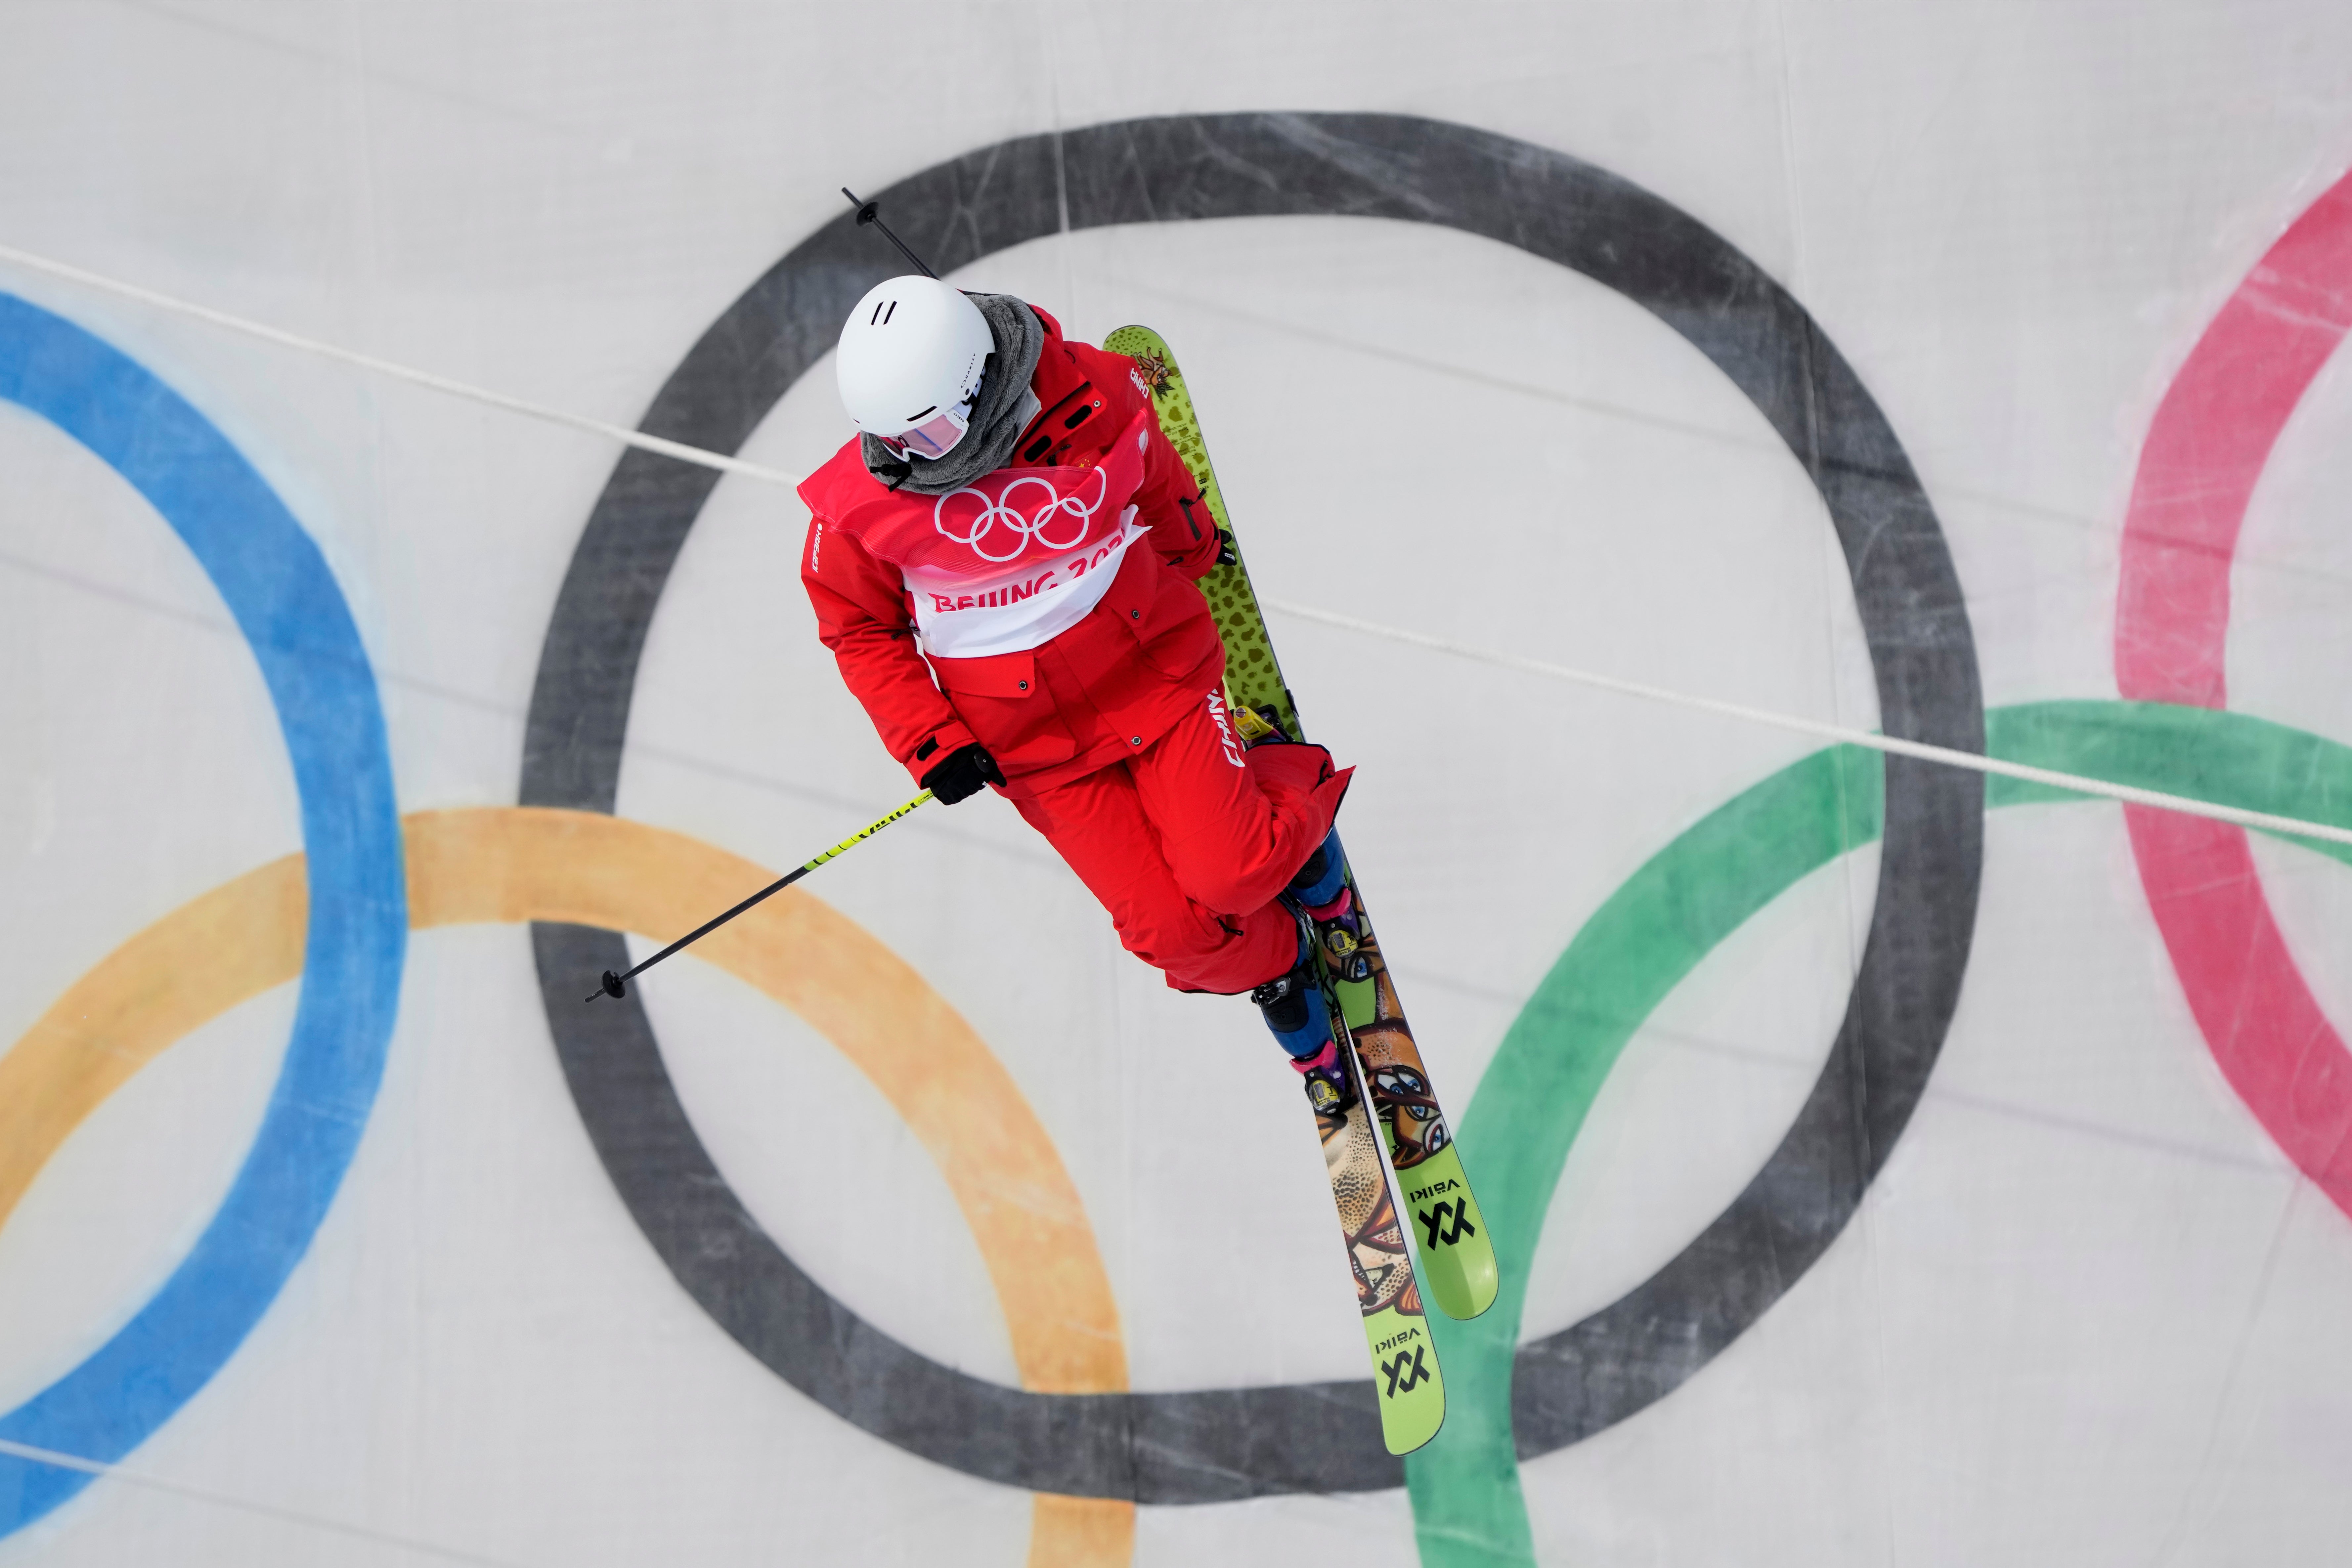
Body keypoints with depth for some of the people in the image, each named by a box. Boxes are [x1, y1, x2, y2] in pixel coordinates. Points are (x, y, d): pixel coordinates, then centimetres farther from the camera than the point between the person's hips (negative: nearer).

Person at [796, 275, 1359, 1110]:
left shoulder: (1095, 399, -18)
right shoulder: (863, 500, -18)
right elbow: (860, 631, -1)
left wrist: (1191, 549, 26)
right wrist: (929, 743, -10)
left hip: (1151, 669, 0)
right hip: (1033, 742, 0)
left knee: (1230, 875, -19)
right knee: (1167, 927, -9)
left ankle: (1291, 809, 16)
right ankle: (1274, 965, 24)